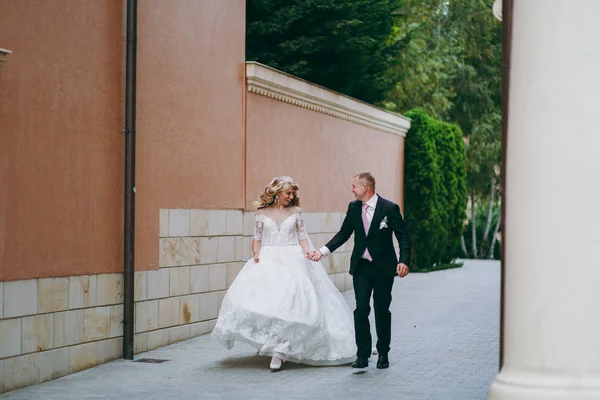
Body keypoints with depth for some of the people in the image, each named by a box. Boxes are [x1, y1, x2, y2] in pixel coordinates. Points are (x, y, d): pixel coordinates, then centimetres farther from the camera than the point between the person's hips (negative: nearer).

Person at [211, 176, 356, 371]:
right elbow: (257, 238, 10)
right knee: (265, 299, -16)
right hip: (268, 260, 0)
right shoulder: (262, 213, 8)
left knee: (288, 300, -14)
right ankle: (277, 347, 2)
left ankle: (279, 350, -13)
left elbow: (302, 236, 8)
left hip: (292, 260, 0)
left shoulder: (295, 212, 9)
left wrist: (307, 251, -9)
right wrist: (256, 254, -8)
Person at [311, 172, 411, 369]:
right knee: (361, 310, -3)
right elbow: (344, 233, 10)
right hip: (361, 267, 3)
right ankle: (363, 355, 1)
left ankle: (383, 354, 19)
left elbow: (403, 237, -9)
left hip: (383, 268, -3)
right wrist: (323, 251, -2)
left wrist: (403, 260, -22)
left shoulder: (389, 208, -10)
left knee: (382, 311, 6)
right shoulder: (353, 207, 3)